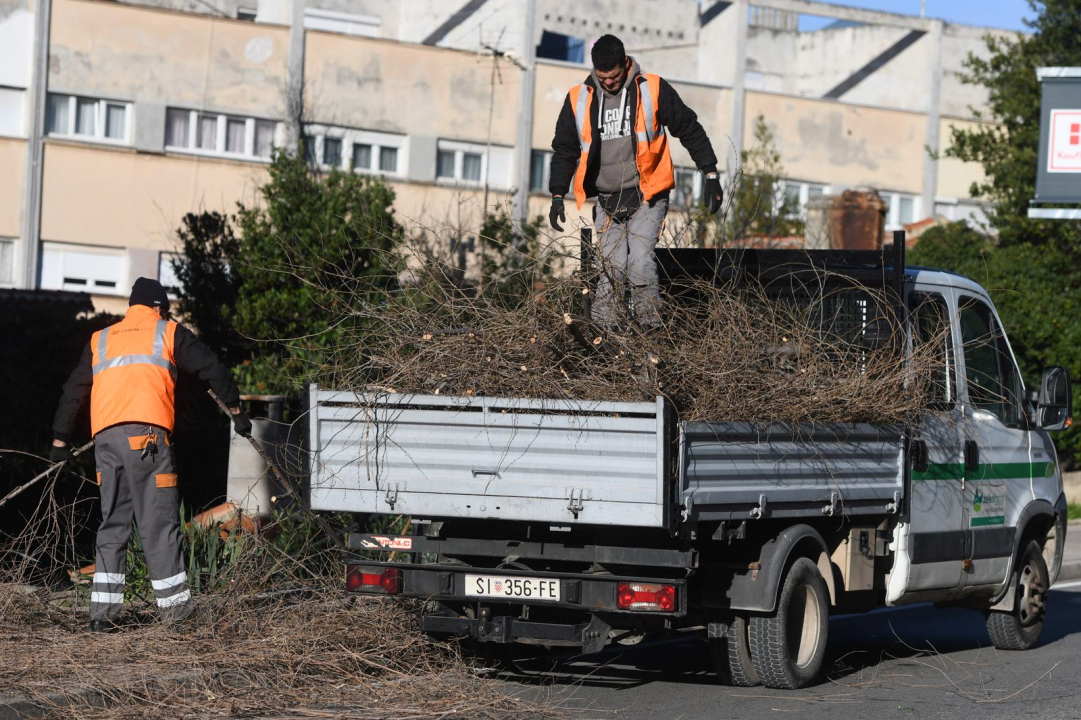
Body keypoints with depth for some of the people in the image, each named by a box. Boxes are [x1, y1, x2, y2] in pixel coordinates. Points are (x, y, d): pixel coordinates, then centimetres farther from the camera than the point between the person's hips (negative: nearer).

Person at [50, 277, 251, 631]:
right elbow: (212, 369, 10)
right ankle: (175, 608, -3)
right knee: (159, 523, -2)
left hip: (105, 439, 4)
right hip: (146, 433, -4)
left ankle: (103, 611, 2)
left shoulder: (99, 340, 25)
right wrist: (235, 409, 20)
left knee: (112, 523, 9)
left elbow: (73, 391, 27)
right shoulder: (168, 332, 14)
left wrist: (61, 440, 33)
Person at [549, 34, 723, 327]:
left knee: (640, 264, -16)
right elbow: (565, 149, 14)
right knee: (611, 270, 0)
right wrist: (558, 195, 8)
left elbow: (689, 130, 3)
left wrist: (711, 175, 1)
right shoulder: (579, 99, 4)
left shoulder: (653, 90, -4)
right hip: (607, 201, 3)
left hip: (646, 197, -3)